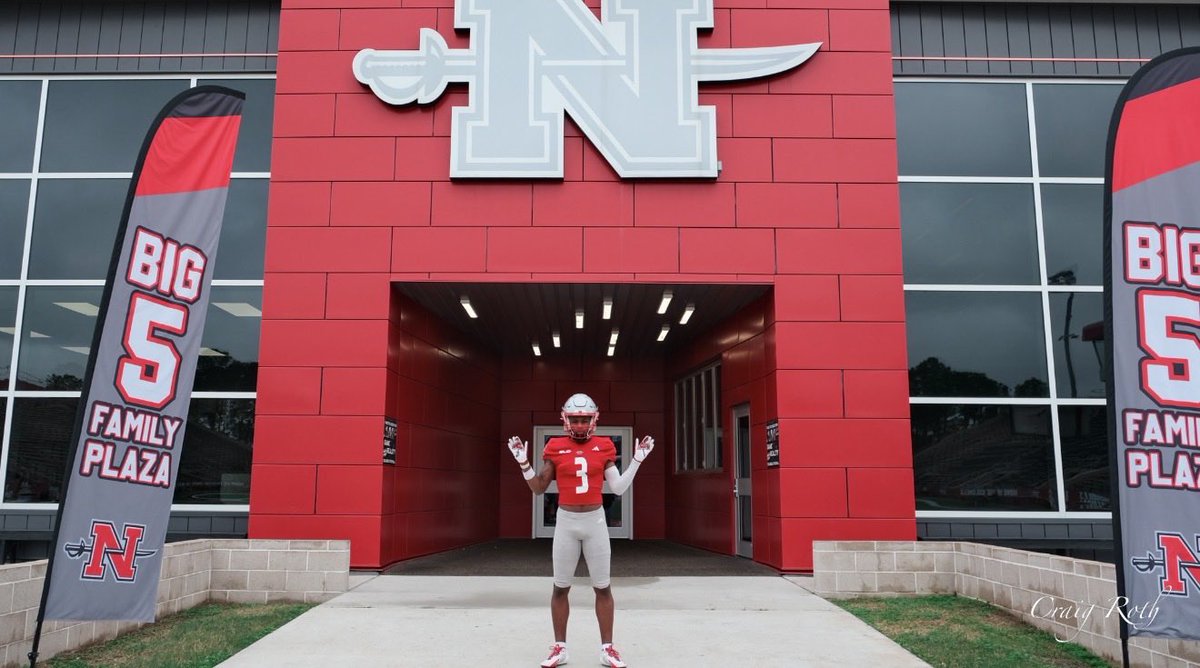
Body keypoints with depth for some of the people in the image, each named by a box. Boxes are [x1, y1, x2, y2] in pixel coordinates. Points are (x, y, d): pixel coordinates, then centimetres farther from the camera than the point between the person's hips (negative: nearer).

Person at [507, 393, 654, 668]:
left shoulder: (603, 447, 0)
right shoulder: (556, 448, -2)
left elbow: (618, 488, 2)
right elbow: (539, 488, 4)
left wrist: (637, 461, -4)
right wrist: (524, 463, -8)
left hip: (595, 521, 0)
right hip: (566, 521, 0)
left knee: (603, 587, 5)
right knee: (560, 587, 7)